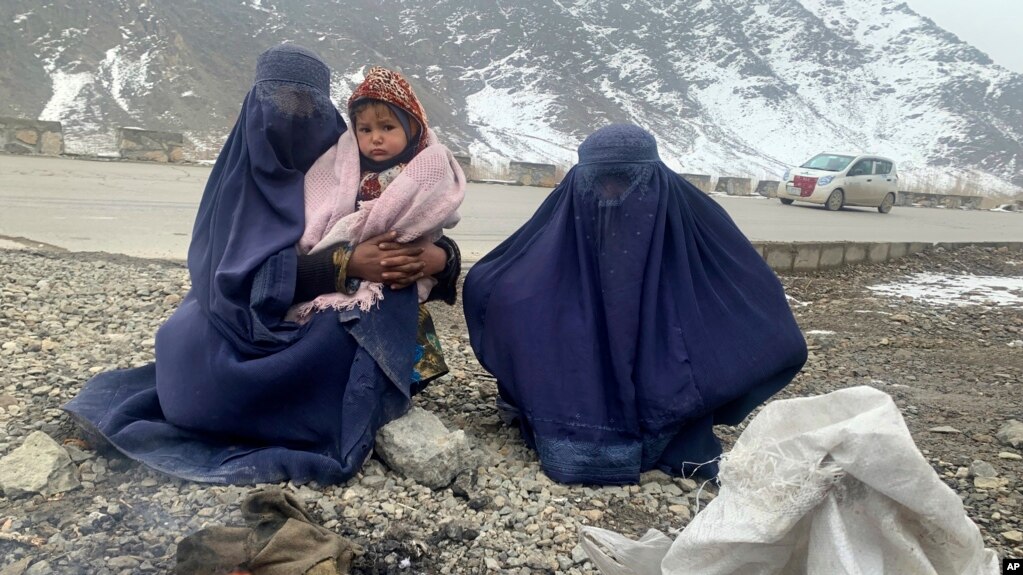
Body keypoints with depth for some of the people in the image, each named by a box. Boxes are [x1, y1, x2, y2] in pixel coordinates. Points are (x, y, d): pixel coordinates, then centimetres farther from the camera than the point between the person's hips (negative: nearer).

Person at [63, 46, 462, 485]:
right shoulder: (245, 169, 0)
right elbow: (252, 263, -14)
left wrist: (436, 256, -25)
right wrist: (347, 261, -28)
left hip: (323, 317, 0)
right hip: (249, 313, 0)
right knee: (193, 346, -28)